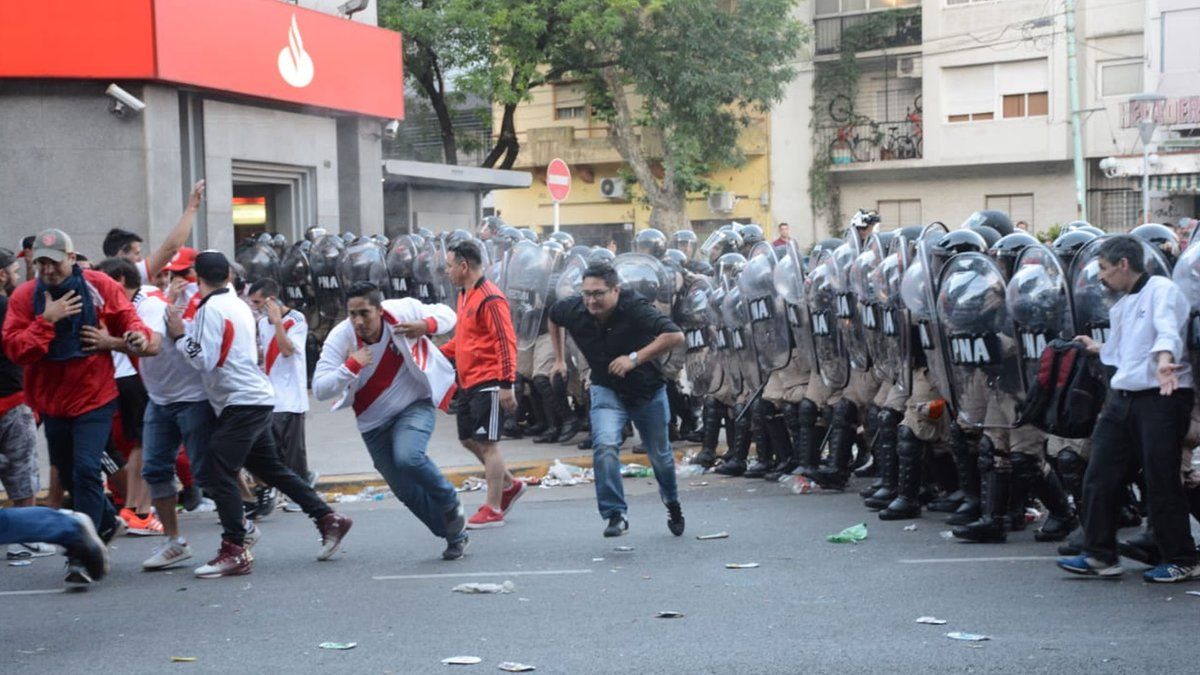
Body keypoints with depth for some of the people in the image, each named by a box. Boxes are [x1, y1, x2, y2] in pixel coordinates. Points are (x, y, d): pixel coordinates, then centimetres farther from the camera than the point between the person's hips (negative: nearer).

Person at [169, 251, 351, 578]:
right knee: (271, 469, 18)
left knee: (218, 474, -10)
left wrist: (180, 336, -5)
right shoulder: (237, 304, 15)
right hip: (257, 400, 10)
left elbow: (205, 359, -16)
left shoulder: (211, 308, -11)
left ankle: (235, 551, -12)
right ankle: (328, 520, 20)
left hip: (240, 403, -10)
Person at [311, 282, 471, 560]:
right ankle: (455, 535, 28)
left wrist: (426, 325, -24)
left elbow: (446, 314, -2)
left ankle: (451, 504, -3)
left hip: (415, 405, -3)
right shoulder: (340, 338, -20)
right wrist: (352, 366, -38)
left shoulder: (403, 310, -20)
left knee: (408, 457, -31)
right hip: (374, 422, 3)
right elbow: (319, 390, -24)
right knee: (406, 491, 6)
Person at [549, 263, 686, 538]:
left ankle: (672, 502, 45)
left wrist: (635, 358, -40)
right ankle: (615, 515, -19)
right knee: (605, 445, -25)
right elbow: (553, 317, 9)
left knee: (660, 455, 15)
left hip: (648, 391, -1)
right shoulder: (574, 310, -17)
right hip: (606, 389, 2)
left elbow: (675, 336, -40)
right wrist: (559, 358, 9)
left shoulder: (634, 308, -30)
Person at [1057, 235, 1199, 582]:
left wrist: (1164, 360, -44)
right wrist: (1099, 349, 43)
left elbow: (1168, 331, -25)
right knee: (1100, 476, 6)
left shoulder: (1162, 290, -7)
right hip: (1122, 398, 9)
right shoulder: (1120, 307, 20)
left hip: (1162, 397, -9)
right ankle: (1100, 556, 14)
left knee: (1162, 482, -5)